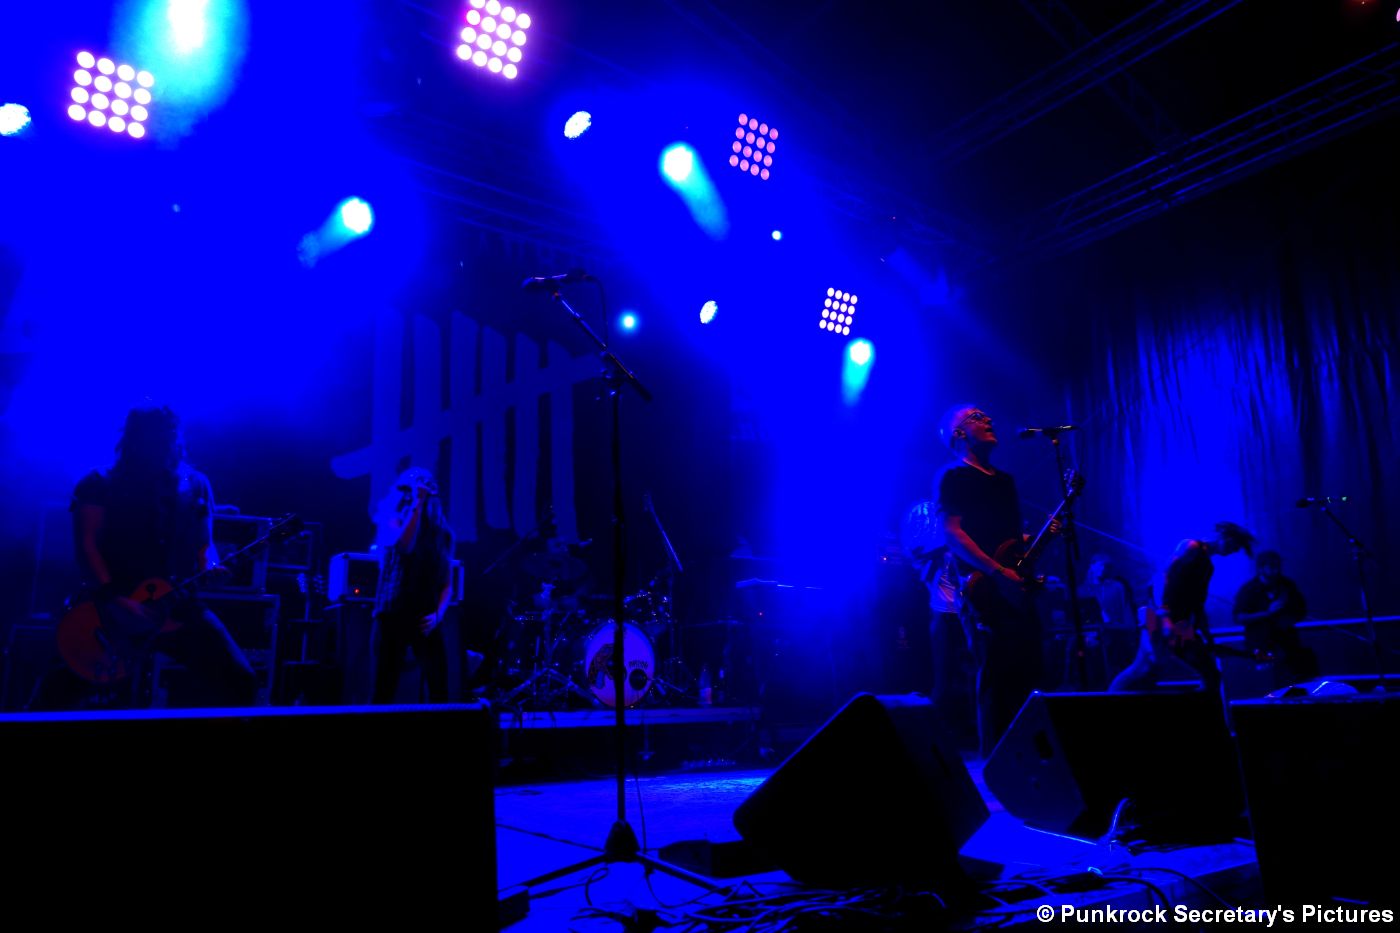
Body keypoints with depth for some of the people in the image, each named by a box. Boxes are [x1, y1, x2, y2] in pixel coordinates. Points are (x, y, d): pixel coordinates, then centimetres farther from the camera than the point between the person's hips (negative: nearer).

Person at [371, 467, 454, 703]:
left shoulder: (442, 532, 11)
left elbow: (447, 583, 11)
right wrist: (416, 505, -18)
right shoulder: (393, 519, 3)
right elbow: (403, 546, -21)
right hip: (393, 615, -2)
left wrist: (437, 614, -5)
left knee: (439, 691, -7)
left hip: (426, 619, 2)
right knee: (384, 690, -3)